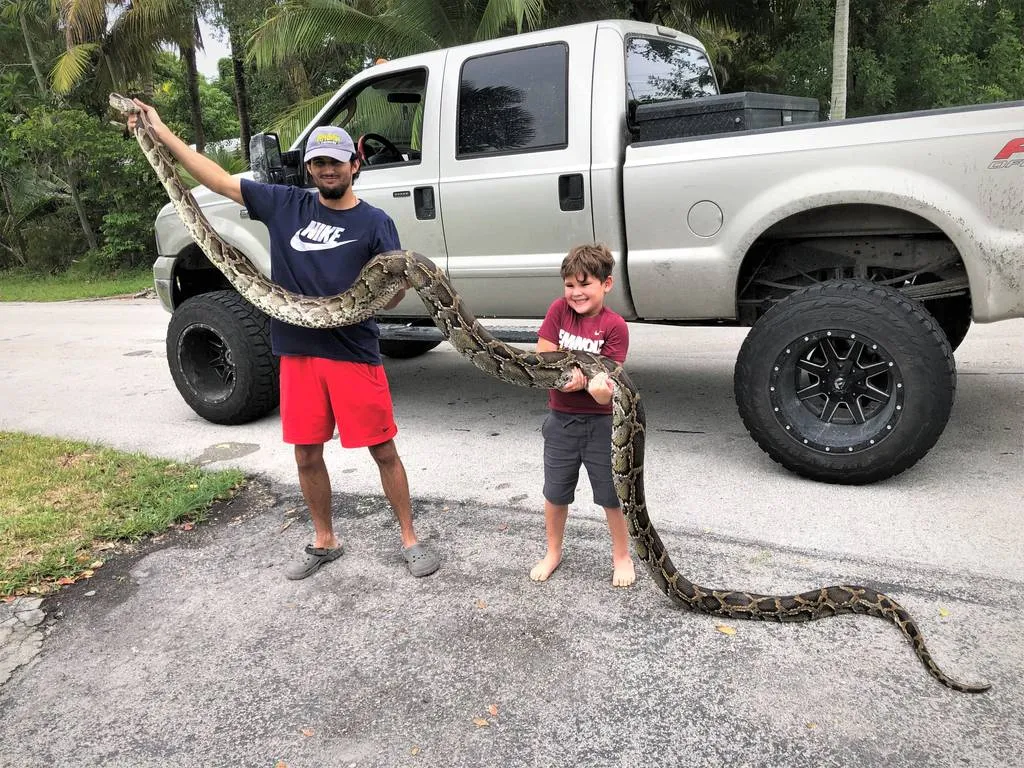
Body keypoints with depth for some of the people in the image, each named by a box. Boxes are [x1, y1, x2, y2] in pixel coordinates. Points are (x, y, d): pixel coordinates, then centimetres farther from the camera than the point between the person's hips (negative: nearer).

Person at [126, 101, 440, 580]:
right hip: (298, 355, 4)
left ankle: (409, 539, 19)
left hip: (354, 355, -3)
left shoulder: (374, 222, -1)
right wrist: (160, 132, 12)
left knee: (383, 450, 3)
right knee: (307, 455, 12)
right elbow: (218, 180, 11)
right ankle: (324, 542, 31)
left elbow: (392, 297, -7)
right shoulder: (286, 205, 7)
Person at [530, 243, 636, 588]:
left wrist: (600, 387, -39)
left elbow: (607, 381, -17)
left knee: (612, 495, 10)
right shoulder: (559, 310, -4)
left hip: (601, 424, -3)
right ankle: (553, 553, 37)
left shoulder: (614, 325, -14)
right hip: (561, 420, 3)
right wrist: (571, 375, -24)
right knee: (555, 493, 17)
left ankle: (622, 556, 31)